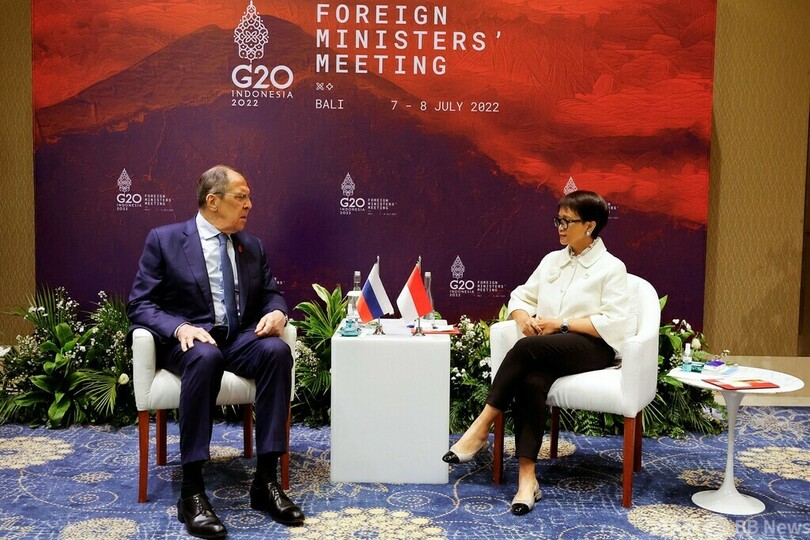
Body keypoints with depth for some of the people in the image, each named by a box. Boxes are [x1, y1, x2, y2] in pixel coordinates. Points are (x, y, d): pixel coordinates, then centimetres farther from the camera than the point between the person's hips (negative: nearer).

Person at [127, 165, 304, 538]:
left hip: (241, 338, 4)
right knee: (206, 357, -39)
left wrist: (276, 312, -8)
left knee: (277, 350, -30)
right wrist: (180, 328, -23)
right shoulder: (164, 240, 1)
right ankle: (192, 491, -33)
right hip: (188, 341, -3)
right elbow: (139, 304, -3)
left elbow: (271, 294, 18)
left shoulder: (252, 246, 14)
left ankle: (266, 480, -27)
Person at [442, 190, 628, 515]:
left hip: (592, 349, -4)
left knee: (527, 349, -34)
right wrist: (523, 318, -2)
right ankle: (527, 476, -33)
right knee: (531, 381, -31)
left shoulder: (612, 268, 2)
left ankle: (482, 428, -28)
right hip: (546, 349, 4)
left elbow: (613, 324, -9)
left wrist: (562, 324, -14)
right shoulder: (551, 260, 19)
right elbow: (521, 296, 22)